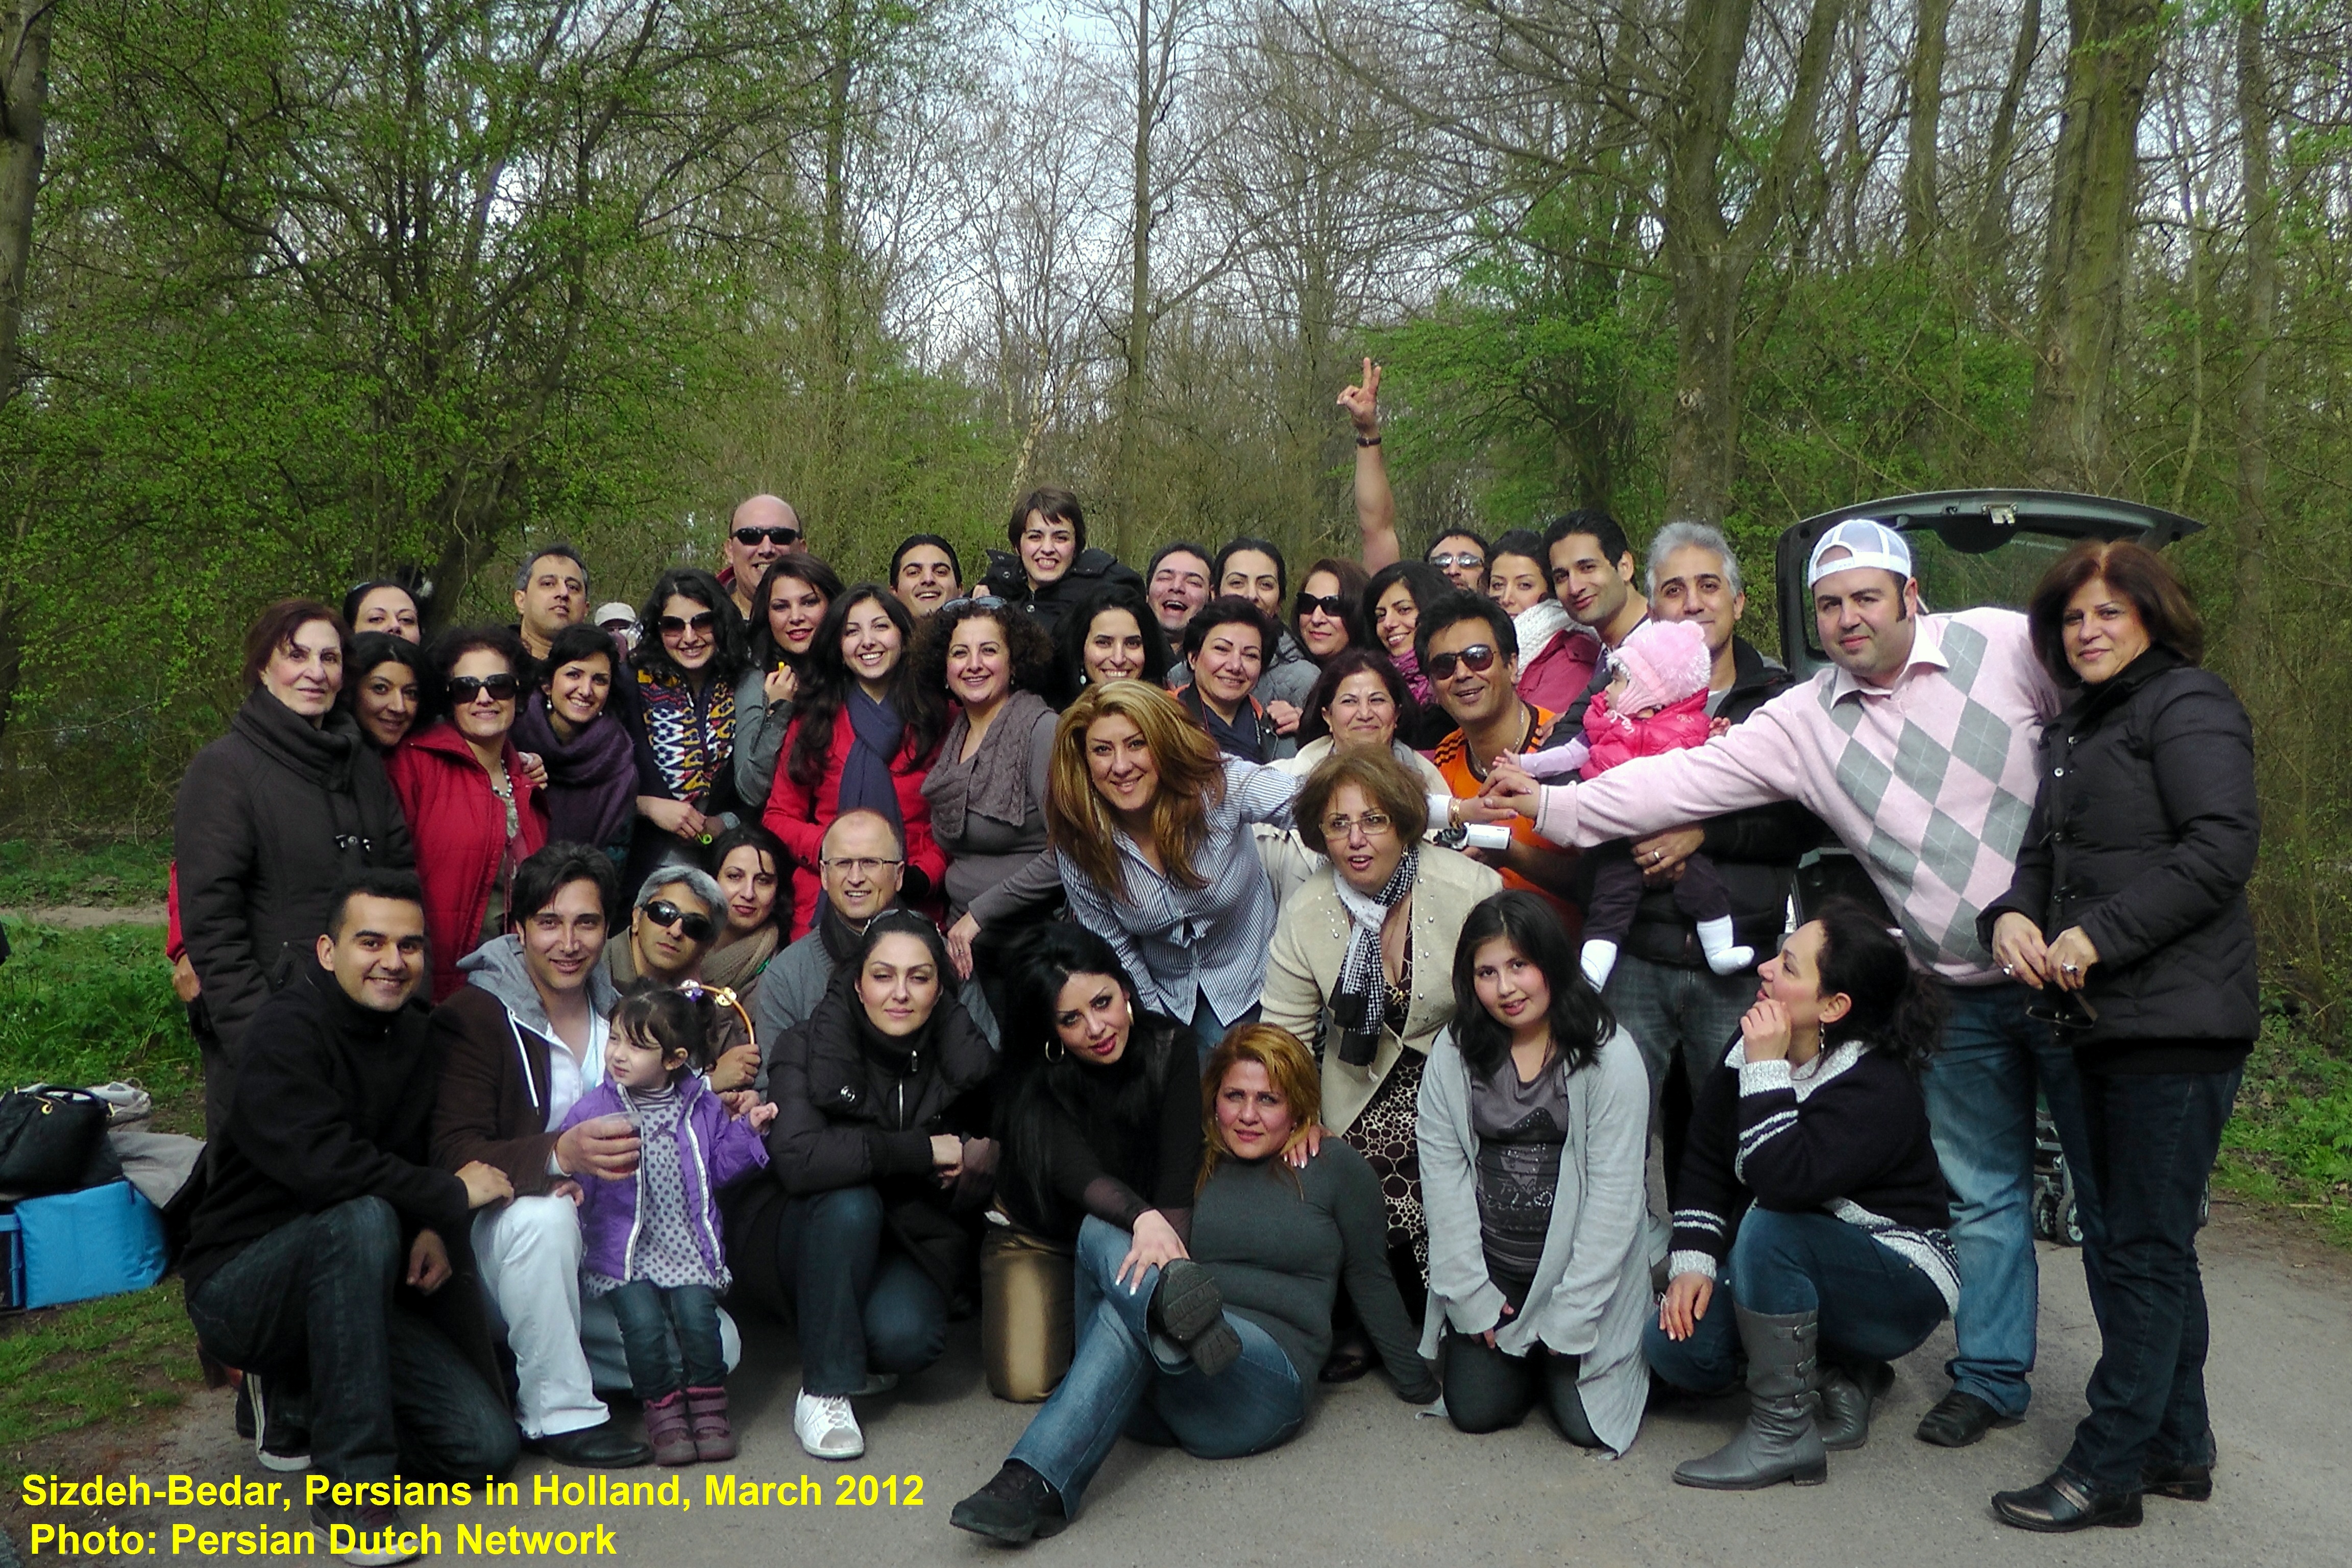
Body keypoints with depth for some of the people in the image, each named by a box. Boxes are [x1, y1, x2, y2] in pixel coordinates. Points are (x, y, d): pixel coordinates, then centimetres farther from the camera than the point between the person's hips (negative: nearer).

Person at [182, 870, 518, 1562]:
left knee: (486, 1445, -8)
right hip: (239, 1287, -6)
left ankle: (303, 1399, 16)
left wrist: (434, 1231, -7)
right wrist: (449, 1196, -23)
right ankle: (349, 1487, -28)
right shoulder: (288, 1031, -18)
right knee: (364, 1218, -39)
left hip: (342, 1284, 6)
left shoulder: (412, 1034, 6)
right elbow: (320, 1162, -34)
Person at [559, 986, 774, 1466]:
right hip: (623, 1251, -1)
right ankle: (663, 1407, -1)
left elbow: (719, 1165, 15)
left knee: (696, 1315, -20)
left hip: (688, 1248, 1)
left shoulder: (701, 1107, 5)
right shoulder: (593, 1110, -3)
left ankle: (708, 1402, 1)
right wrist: (569, 1183, -25)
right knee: (644, 1323, -22)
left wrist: (747, 1130, 2)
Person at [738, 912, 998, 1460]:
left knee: (904, 1336, -30)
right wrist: (925, 1149, -28)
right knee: (849, 1202, -34)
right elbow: (798, 1158, -33)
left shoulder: (966, 1062, -7)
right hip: (813, 1238, -1)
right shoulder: (809, 1050, -15)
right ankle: (824, 1390, -21)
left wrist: (980, 1166, -22)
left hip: (913, 1243, 2)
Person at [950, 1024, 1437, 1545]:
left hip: (1266, 1385, -3)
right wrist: (1144, 1221, -22)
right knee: (1101, 1233, -24)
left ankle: (1035, 1483, -41)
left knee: (1123, 1317, -33)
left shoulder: (1333, 1166, 10)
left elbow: (1370, 1280, 15)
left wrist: (1417, 1384, 19)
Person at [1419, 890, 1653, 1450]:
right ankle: (1521, 1353, 26)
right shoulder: (1453, 1054, -1)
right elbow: (1442, 1177, -1)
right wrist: (1472, 1296, -5)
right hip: (1490, 1276, 3)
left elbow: (1614, 1196, -11)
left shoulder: (1611, 1056, -10)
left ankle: (1554, 1354, 22)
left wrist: (1566, 1317, -12)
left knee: (1586, 1423, -10)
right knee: (1476, 1410, -5)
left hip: (1581, 1274, -3)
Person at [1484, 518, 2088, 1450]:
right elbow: (1692, 779, -3)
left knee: (2111, 1185, 7)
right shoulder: (1804, 722, 1)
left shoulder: (2002, 645, -7)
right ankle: (1991, 1375, 27)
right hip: (1965, 997, 3)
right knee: (1982, 1192, 13)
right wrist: (1556, 807, -10)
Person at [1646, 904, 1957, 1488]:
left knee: (1770, 1227, -35)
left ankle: (1783, 1434, -20)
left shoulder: (1880, 1090, -26)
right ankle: (1841, 1377, 10)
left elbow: (1784, 1182, -41)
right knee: (1673, 1345, -14)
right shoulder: (1750, 1045, -4)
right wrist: (1692, 1263, -9)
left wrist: (1766, 1069, -35)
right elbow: (1706, 1160, 1)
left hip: (1899, 1288, -7)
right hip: (1796, 1268, 7)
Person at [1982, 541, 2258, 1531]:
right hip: (2105, 1023, 9)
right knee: (2143, 1244, 15)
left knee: (2147, 1249, -4)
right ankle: (2178, 1451, 26)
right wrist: (2010, 915, -1)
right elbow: (2044, 853, 21)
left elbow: (2222, 847, -17)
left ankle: (2106, 1470, 1)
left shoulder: (2187, 707, -6)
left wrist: (2100, 934, -18)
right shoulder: (2073, 732, 21)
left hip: (2177, 1022, -9)